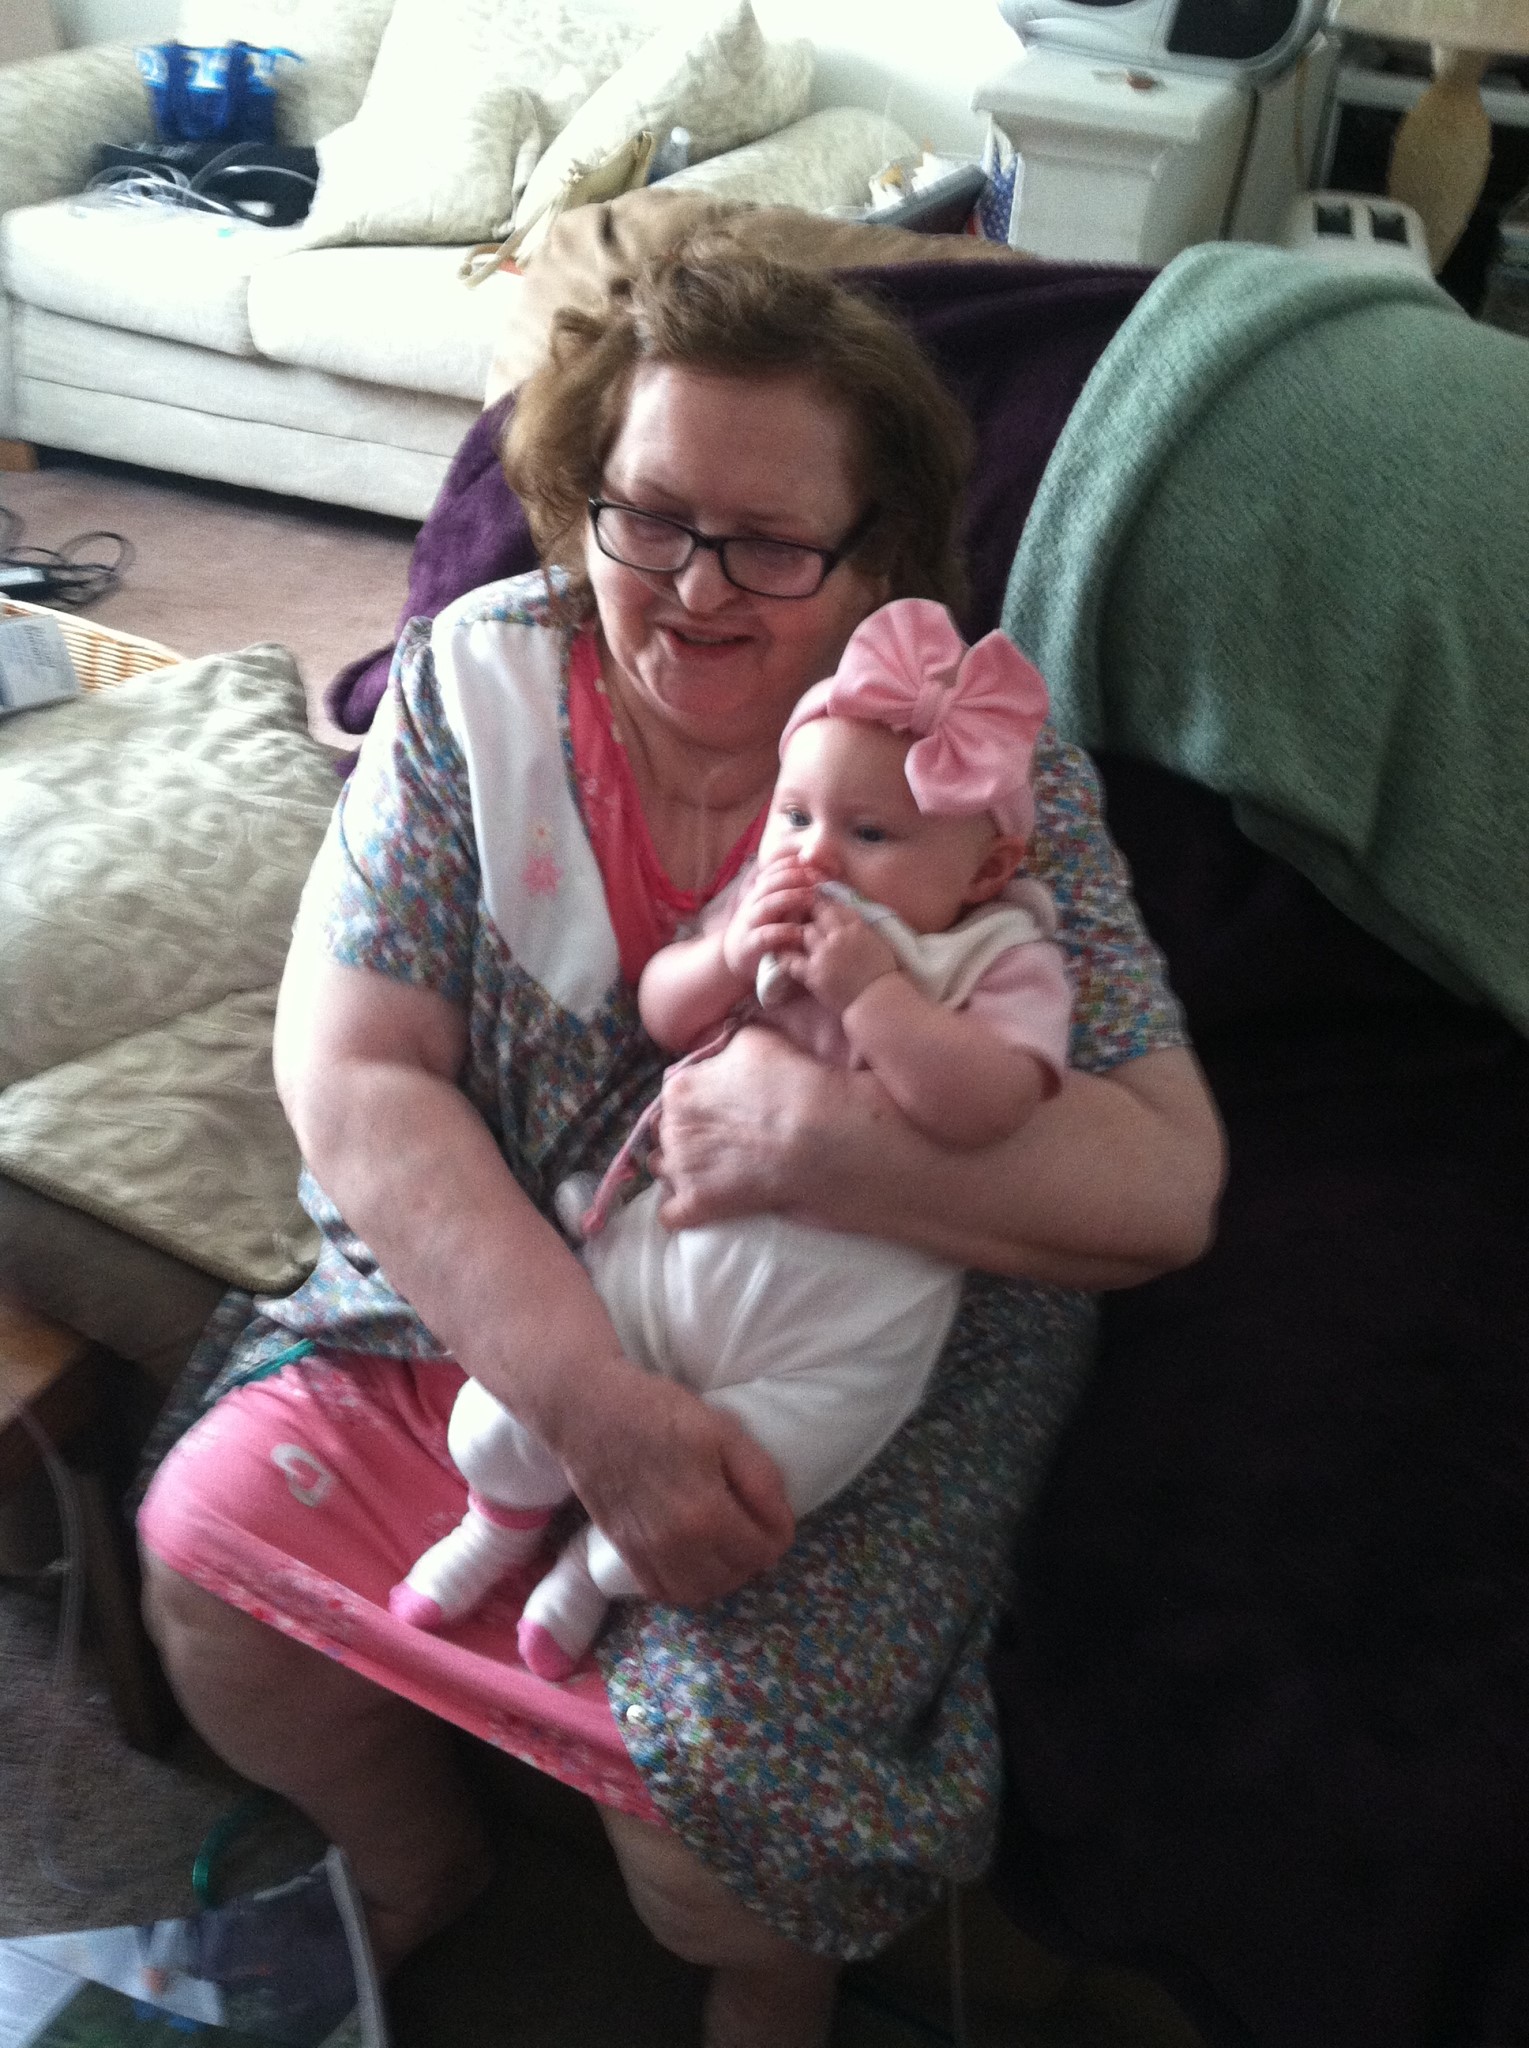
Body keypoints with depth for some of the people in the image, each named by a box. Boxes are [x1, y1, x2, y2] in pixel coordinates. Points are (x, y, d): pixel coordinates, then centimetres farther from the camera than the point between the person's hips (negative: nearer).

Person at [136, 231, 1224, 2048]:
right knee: (208, 1549, -8)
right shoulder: (474, 684, -8)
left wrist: (829, 1141, -34)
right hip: (488, 1279, 4)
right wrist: (590, 1395, -26)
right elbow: (351, 1077, -14)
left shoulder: (991, 774, -15)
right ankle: (413, 1865, 27)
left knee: (717, 1765, -20)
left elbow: (1165, 1186, -18)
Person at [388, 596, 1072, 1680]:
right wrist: (730, 959, -11)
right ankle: (508, 1511, 39)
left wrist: (870, 991, -27)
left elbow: (992, 1105, -23)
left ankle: (605, 1564, 24)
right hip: (671, 1236, 4)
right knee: (498, 1428, 1)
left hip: (838, 1324, -4)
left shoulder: (1007, 962, -7)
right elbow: (660, 1015, 9)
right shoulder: (768, 902, 6)